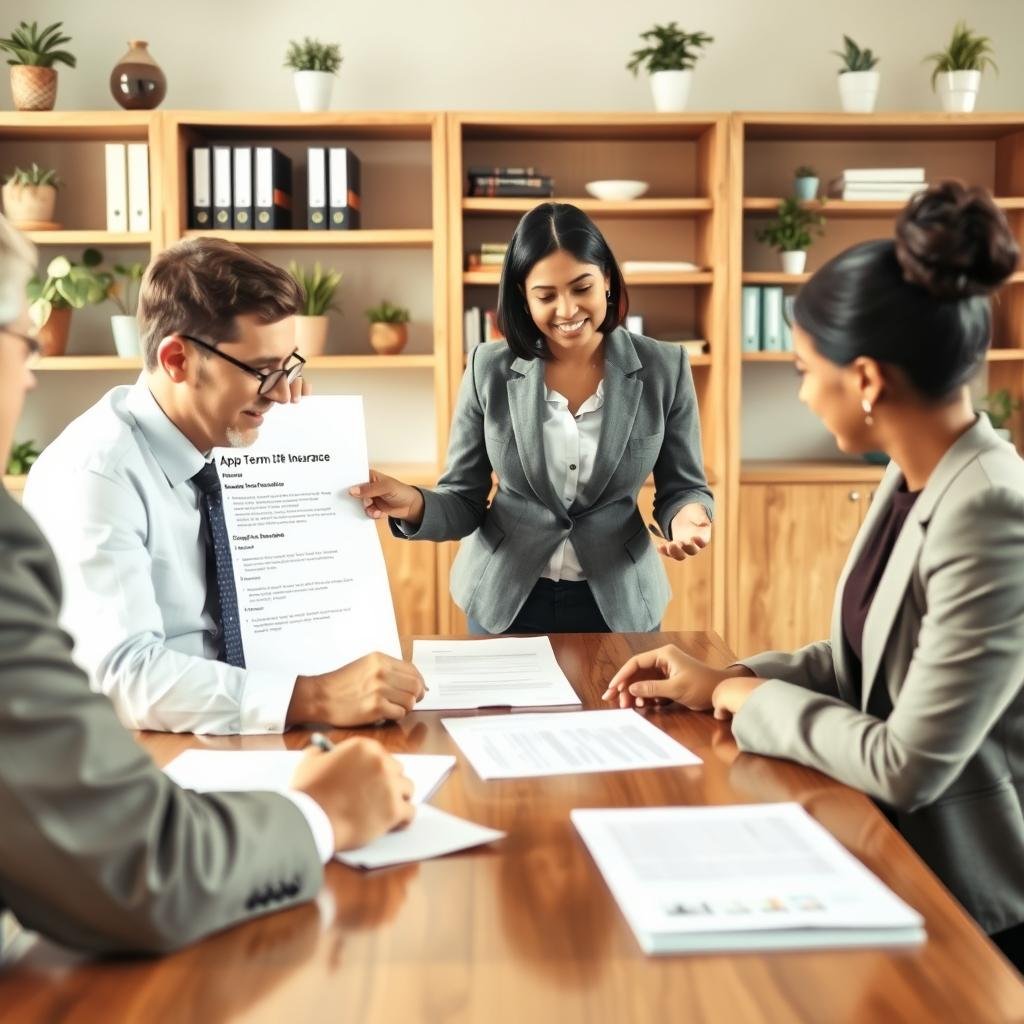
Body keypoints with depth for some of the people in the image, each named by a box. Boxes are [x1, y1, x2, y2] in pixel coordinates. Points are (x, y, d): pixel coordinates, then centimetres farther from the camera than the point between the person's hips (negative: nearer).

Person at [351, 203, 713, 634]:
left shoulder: (663, 369, -8)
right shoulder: (488, 370, -8)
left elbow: (682, 488, 0)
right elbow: (464, 504, -4)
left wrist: (686, 514, -23)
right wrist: (413, 505, -25)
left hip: (619, 605, 0)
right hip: (504, 604, 0)